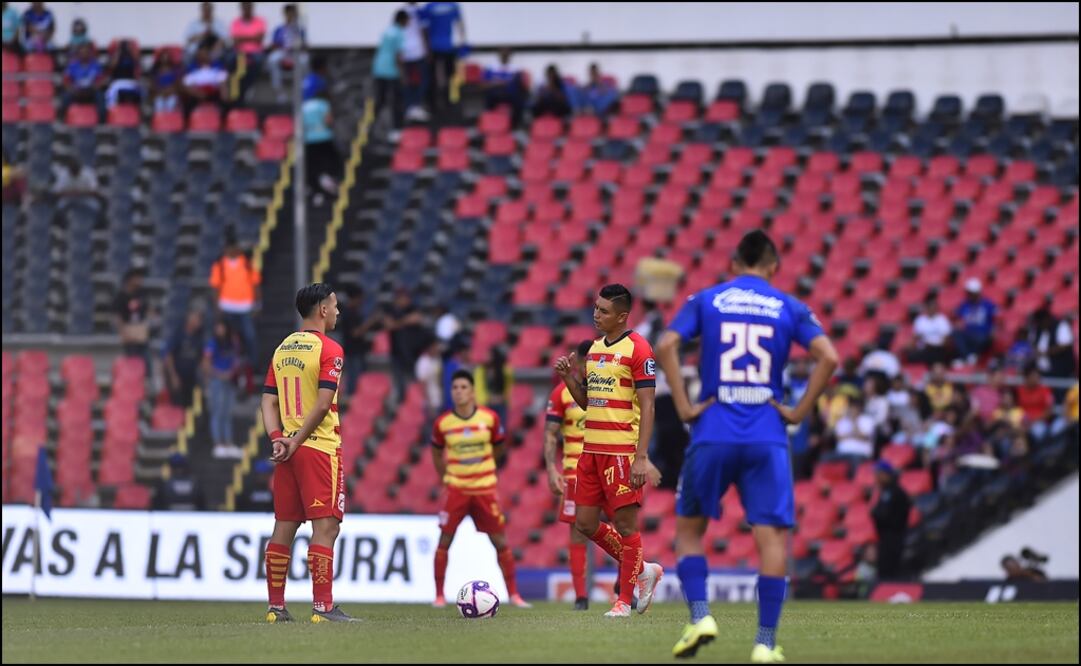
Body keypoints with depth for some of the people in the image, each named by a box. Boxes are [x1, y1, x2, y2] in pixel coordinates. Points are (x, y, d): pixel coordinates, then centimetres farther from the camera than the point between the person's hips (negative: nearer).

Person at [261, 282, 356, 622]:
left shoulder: (282, 349, 14)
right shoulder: (329, 350, -9)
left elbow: (269, 401, 8)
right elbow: (323, 404, -16)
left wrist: (278, 439, -2)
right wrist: (297, 442, -12)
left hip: (287, 450, 7)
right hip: (320, 447, -7)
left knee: (284, 527, 9)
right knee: (325, 526, -6)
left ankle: (275, 606, 10)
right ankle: (322, 607, -11)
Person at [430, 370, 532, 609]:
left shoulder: (489, 418, -5)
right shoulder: (443, 423, -5)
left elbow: (499, 449, 11)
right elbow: (436, 452, 12)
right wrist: (444, 478, 9)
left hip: (485, 489, 0)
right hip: (456, 489, 0)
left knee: (501, 542, 1)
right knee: (444, 541, -6)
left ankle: (514, 594, 10)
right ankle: (439, 595, 5)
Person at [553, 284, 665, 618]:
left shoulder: (638, 349, -9)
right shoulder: (595, 348, 15)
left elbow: (647, 407, -13)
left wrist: (641, 457, -19)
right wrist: (568, 377, 4)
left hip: (622, 450, -8)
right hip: (592, 449, 8)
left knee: (625, 522, -3)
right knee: (585, 522, 8)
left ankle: (626, 598, 6)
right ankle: (642, 571, 23)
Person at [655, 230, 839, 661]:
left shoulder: (706, 301, 7)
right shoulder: (789, 308, 7)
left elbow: (666, 346, -7)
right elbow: (828, 357, -5)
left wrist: (683, 407, -3)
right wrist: (799, 412, 1)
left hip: (713, 434, 0)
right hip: (767, 439, 0)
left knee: (689, 528, 16)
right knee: (772, 535, 1)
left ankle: (700, 617, -1)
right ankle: (765, 642, -4)